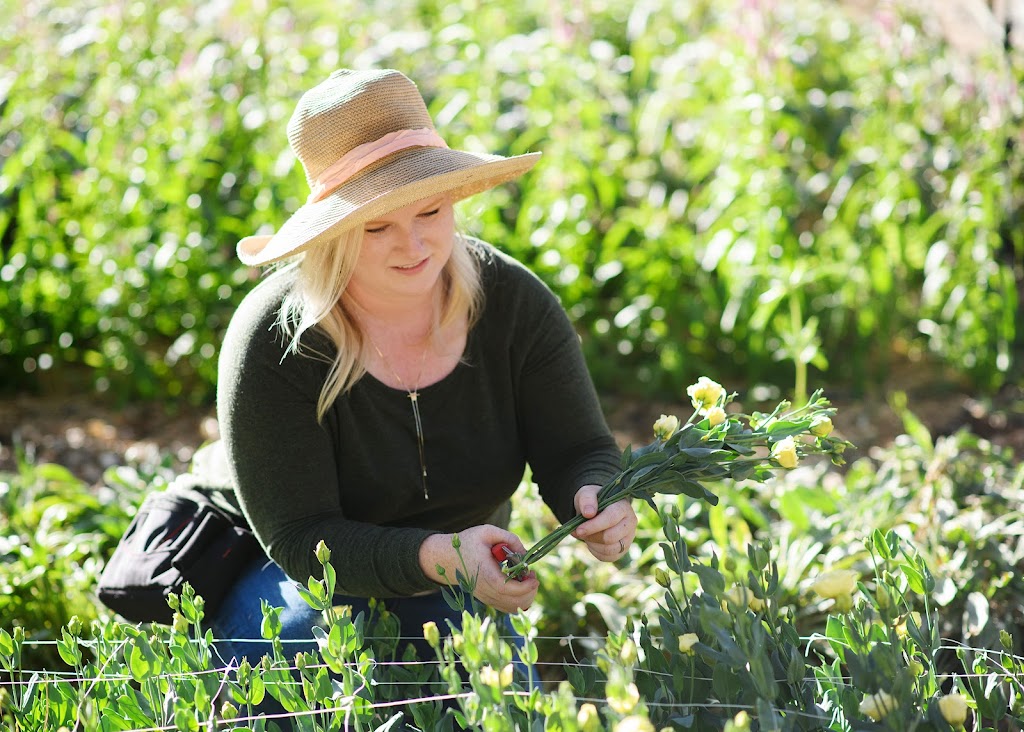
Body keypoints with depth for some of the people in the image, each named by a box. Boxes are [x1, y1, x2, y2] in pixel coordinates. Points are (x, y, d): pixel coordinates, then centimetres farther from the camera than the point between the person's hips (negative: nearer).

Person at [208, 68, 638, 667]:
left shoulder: (513, 303, -16)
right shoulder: (273, 342, -26)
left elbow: (576, 450, -11)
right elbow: (300, 539, -27)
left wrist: (595, 500, -37)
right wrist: (439, 557, -43)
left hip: (452, 596, 3)